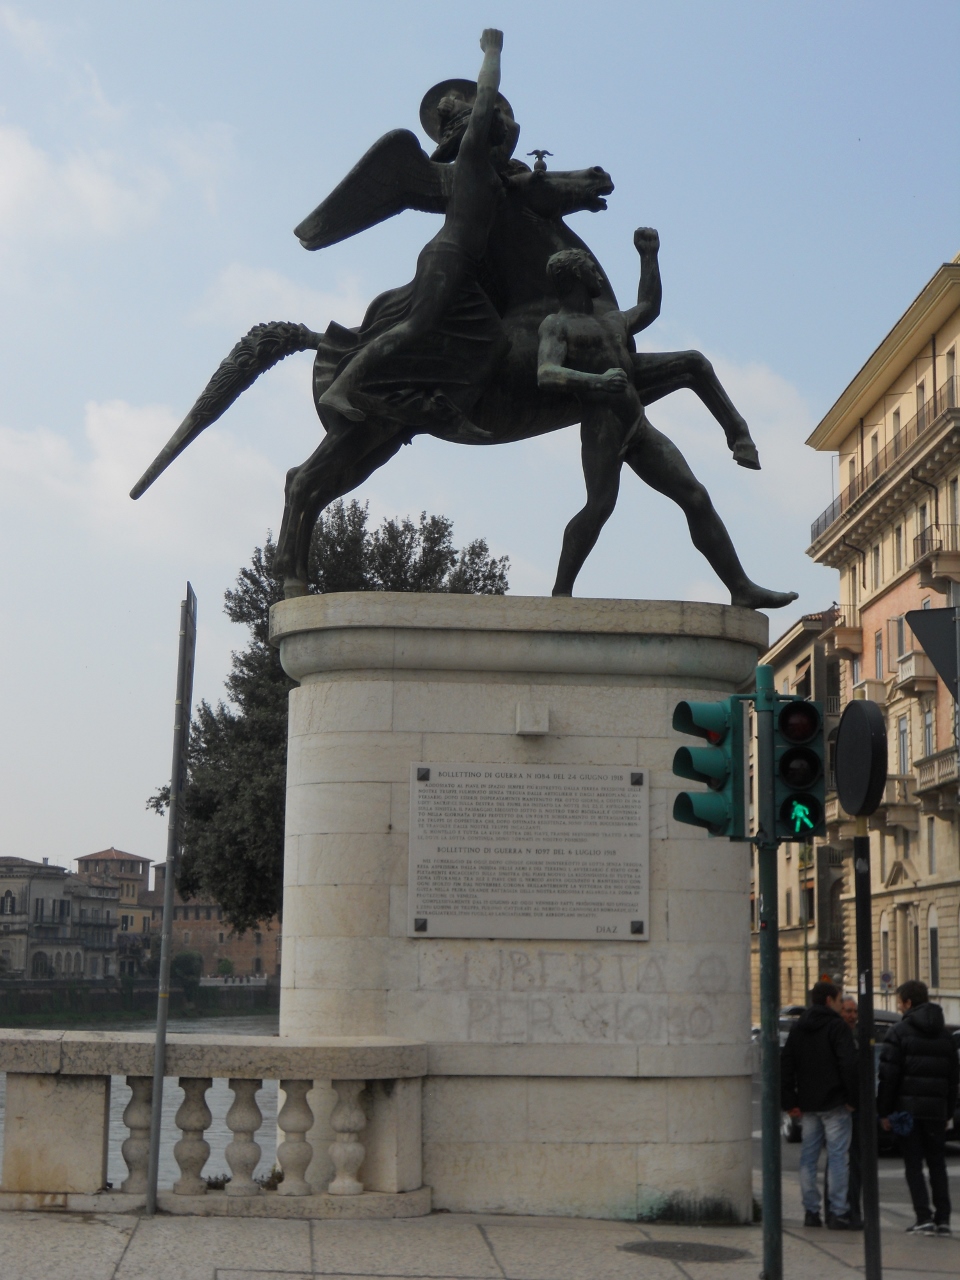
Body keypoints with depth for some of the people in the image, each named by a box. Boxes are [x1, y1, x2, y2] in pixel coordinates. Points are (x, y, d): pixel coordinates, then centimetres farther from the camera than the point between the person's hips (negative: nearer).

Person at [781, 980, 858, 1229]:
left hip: (808, 1104, 6)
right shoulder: (837, 1026, -8)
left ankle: (811, 1211, 9)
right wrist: (852, 1098, -8)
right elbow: (848, 1065, -16)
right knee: (837, 1157, -3)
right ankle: (837, 1213, -5)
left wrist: (790, 1101, 11)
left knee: (808, 1157, 9)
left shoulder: (798, 1028, 13)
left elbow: (785, 1065, 11)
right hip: (834, 1104, -6)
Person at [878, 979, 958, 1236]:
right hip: (936, 1108, 5)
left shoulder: (900, 1031, -6)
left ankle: (924, 1218, -7)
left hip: (908, 1106, -5)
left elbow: (888, 1074, -10)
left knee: (913, 1164, -1)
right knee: (937, 1163, 11)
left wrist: (884, 1111, -5)